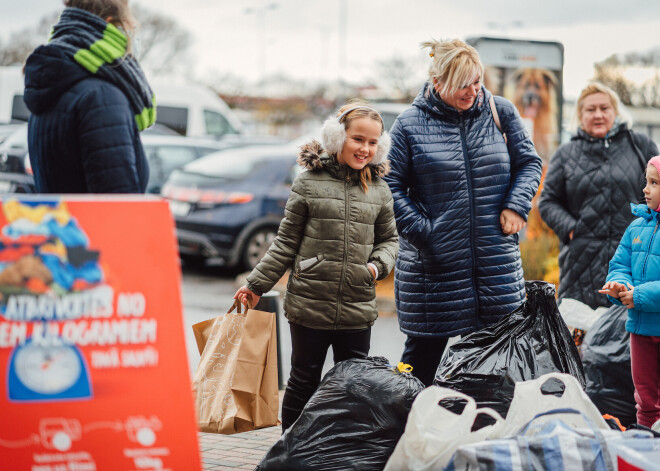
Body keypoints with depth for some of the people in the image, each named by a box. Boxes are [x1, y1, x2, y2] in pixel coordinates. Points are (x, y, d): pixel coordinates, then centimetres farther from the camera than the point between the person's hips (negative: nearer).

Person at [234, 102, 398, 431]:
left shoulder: (379, 190, 9)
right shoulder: (308, 183, 0)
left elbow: (388, 238, 18)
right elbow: (286, 242, 4)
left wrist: (378, 265, -3)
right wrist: (256, 285, 3)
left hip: (358, 310, 3)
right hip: (309, 305, -2)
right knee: (304, 382, 7)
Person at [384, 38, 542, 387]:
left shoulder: (501, 112, 5)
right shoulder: (410, 124, -3)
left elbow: (529, 162, 13)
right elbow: (390, 186, -1)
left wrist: (515, 206, -3)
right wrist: (421, 229, -11)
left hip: (496, 262, 3)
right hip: (433, 263, -2)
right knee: (424, 351, 5)